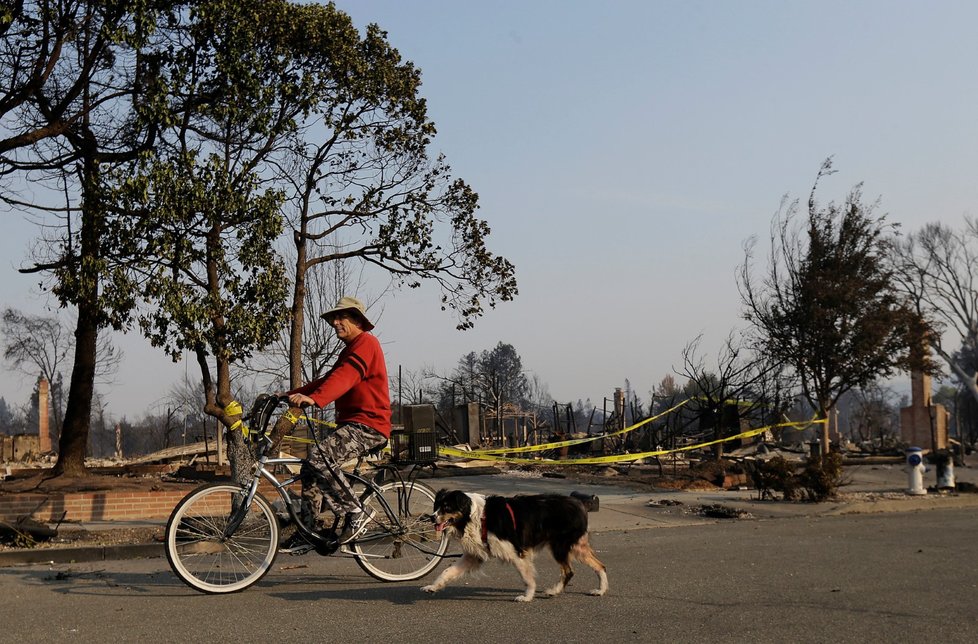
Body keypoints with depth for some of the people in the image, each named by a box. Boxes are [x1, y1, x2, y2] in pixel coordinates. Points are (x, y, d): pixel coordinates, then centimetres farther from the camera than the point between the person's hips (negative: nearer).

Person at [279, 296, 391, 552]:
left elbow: (344, 377, -26)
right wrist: (289, 394, 10)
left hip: (368, 426, -10)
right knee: (310, 469, 6)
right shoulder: (351, 350, 25)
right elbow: (327, 380, 20)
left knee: (318, 457, -26)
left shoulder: (365, 342, -9)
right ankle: (310, 531, 11)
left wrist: (314, 399, -40)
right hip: (352, 424, 10)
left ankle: (356, 515, -19)